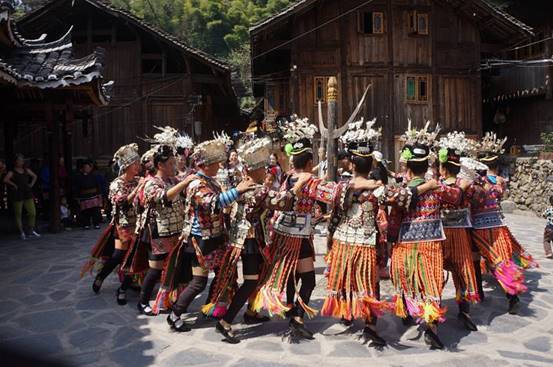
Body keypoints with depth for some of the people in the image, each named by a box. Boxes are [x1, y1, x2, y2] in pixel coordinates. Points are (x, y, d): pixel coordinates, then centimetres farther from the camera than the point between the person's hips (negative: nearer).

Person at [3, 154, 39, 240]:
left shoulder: (26, 170, 12)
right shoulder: (12, 172, -3)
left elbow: (34, 176, 27)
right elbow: (5, 180, -19)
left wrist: (32, 184, 13)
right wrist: (14, 185, -13)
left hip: (28, 194, 4)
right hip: (17, 196, -4)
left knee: (33, 213, 1)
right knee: (18, 214, 4)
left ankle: (31, 231, 17)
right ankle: (22, 232, 14)